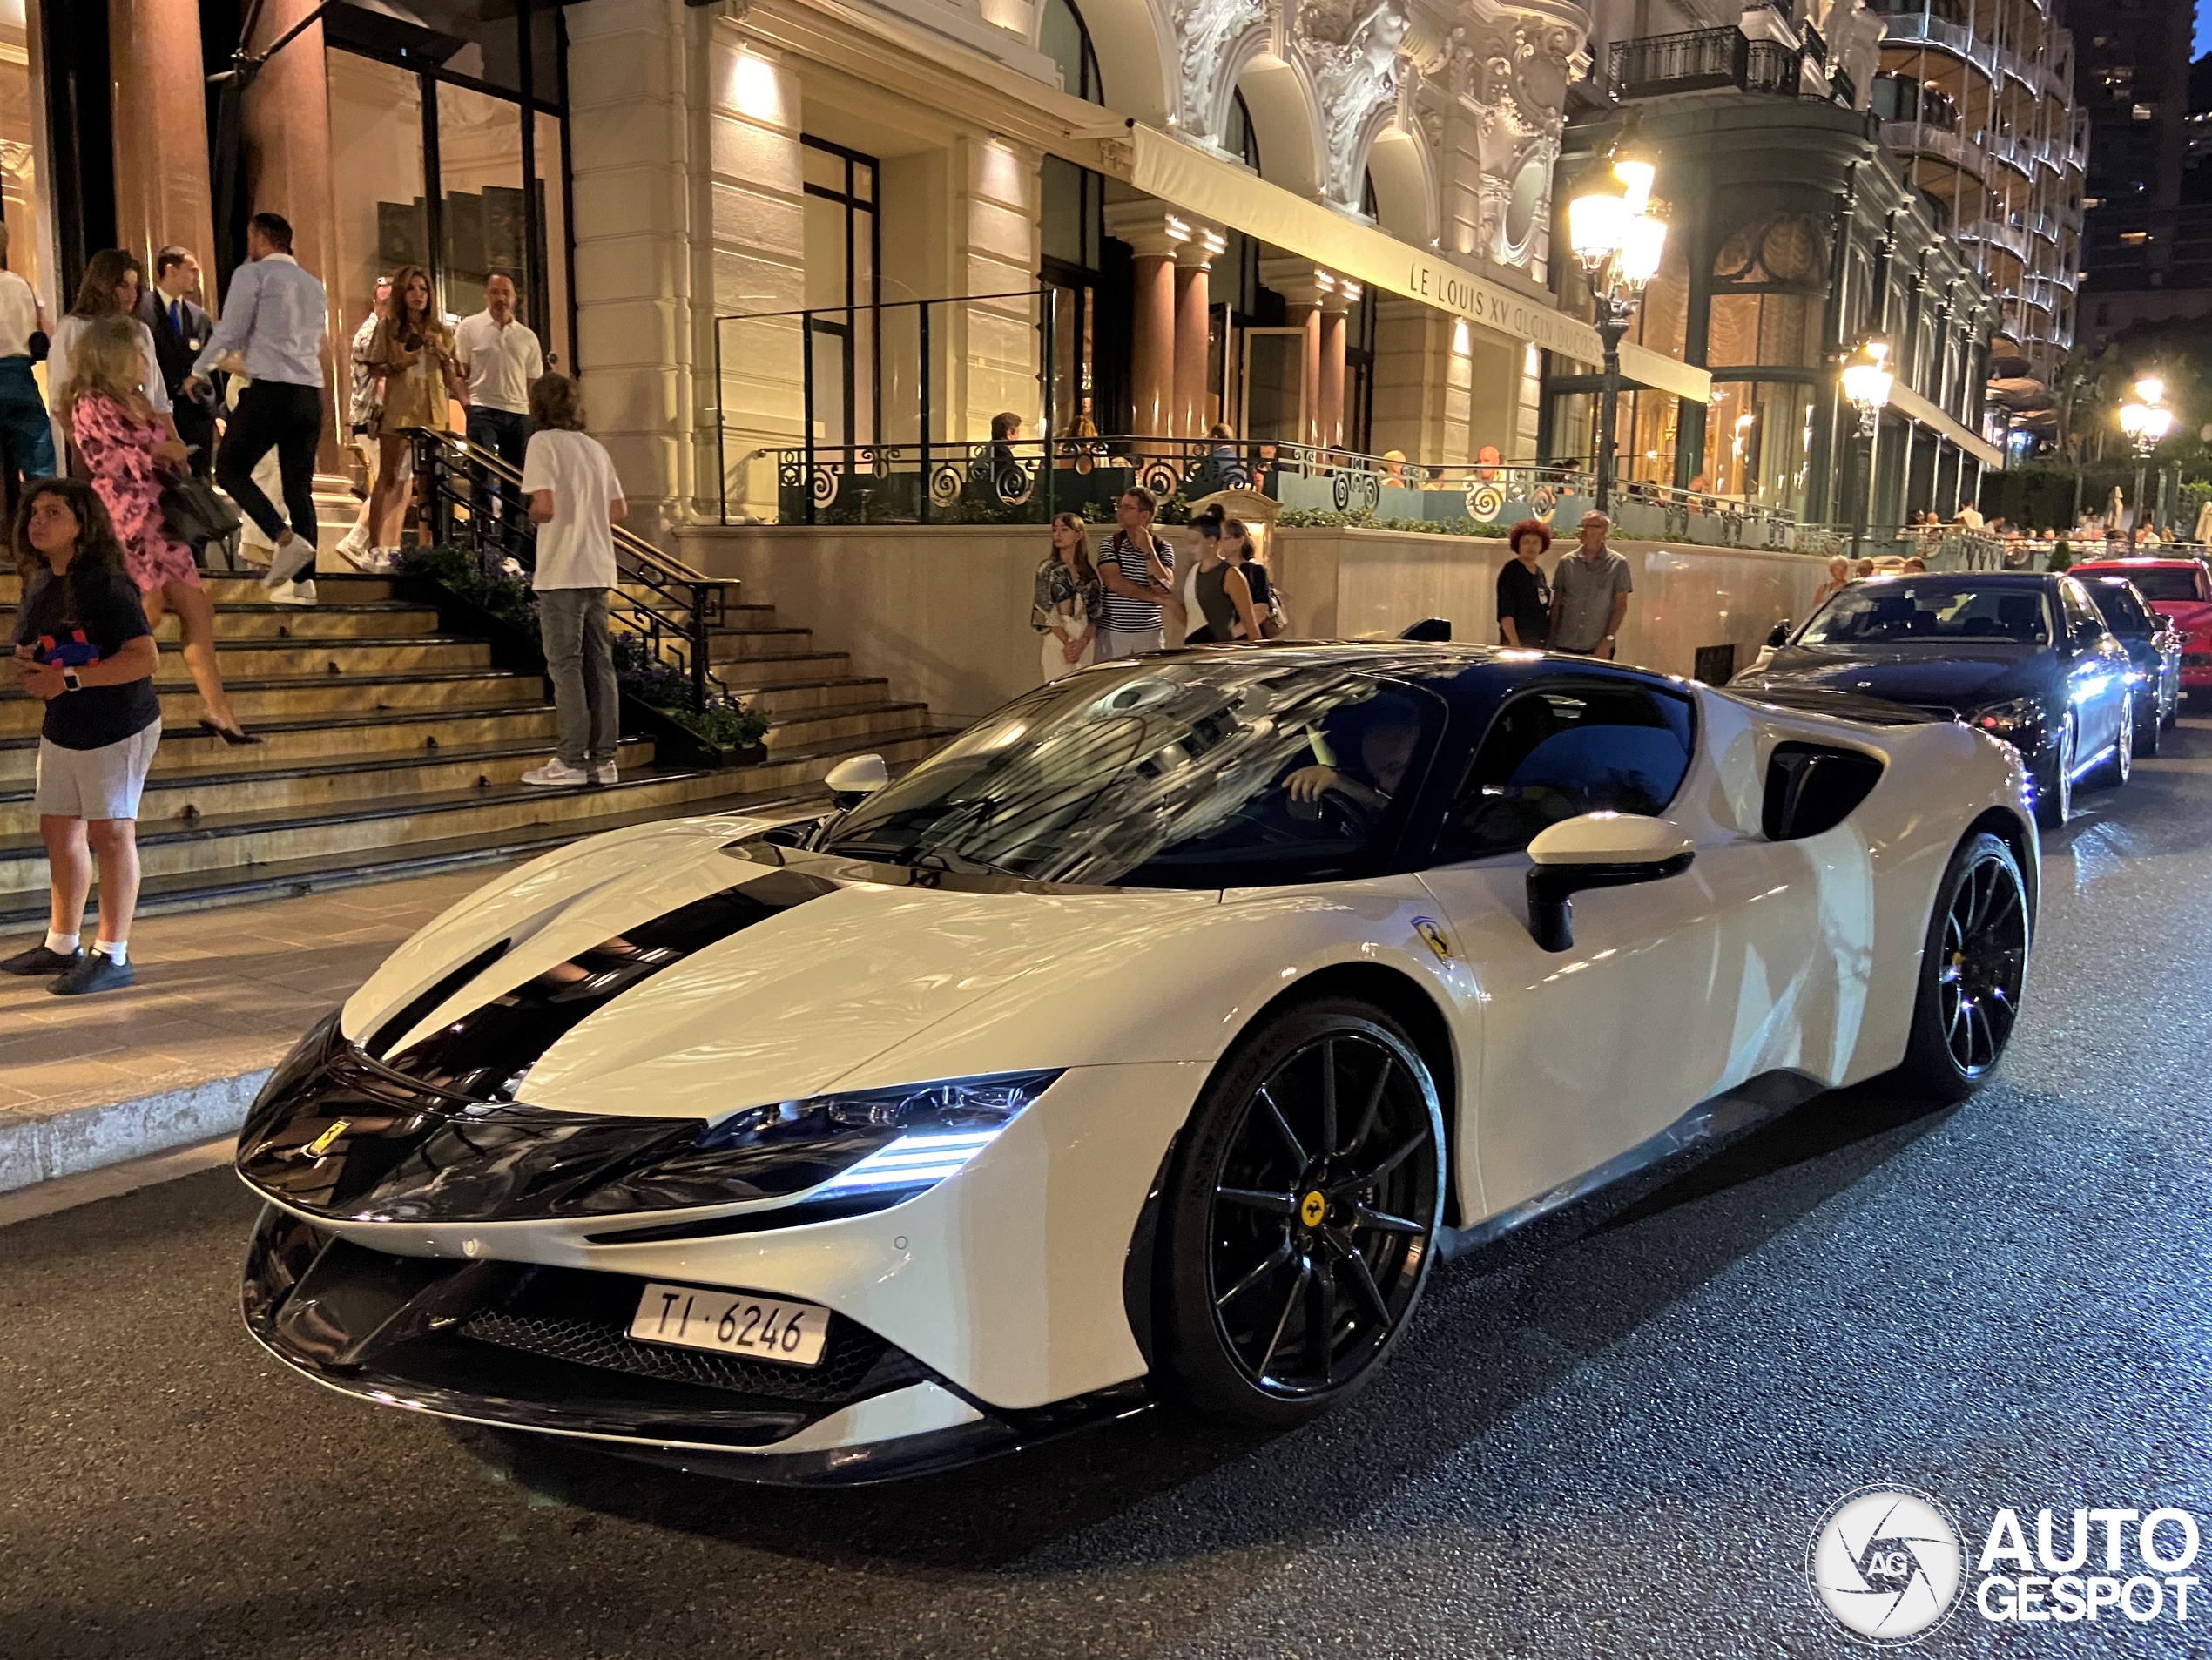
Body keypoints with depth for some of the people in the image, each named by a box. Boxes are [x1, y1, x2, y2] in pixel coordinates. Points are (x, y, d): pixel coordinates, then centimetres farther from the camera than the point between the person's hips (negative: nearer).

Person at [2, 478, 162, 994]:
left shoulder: (104, 584, -17)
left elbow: (145, 658, -25)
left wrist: (68, 679, -25)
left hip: (116, 727, -9)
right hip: (61, 728, 9)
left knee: (109, 832, -5)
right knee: (60, 832, 14)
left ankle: (113, 956, 2)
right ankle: (61, 946, 27)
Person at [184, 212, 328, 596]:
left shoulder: (252, 274, 0)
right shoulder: (314, 285, 22)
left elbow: (230, 330, -4)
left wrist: (199, 371, 9)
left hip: (269, 390, -6)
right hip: (311, 394, 6)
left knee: (230, 469, 3)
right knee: (299, 487, 6)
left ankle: (287, 539, -16)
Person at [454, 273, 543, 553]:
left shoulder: (528, 337, 13)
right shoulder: (469, 327, 5)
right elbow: (459, 372, 4)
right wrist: (467, 404, -10)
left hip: (519, 414, 3)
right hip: (483, 411, -3)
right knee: (482, 477, -9)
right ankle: (481, 541, -8)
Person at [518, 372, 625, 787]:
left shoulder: (543, 442, -6)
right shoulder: (595, 447, 14)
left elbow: (545, 505, -16)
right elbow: (619, 511, 13)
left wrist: (531, 512, 5)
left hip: (562, 571, -6)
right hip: (598, 570, 6)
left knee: (565, 664, -3)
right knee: (599, 663, 7)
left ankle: (571, 760, -3)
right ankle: (603, 758, 9)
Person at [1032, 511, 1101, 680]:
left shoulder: (1090, 571, 10)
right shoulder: (1048, 569, 3)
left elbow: (1096, 612, 5)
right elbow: (1046, 611, -4)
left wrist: (1083, 641, -12)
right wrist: (1067, 642, -14)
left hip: (1086, 642, 3)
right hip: (1057, 639, -3)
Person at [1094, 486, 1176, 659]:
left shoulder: (1163, 549, 5)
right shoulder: (1109, 544, 3)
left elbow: (1166, 589, -9)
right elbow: (1115, 583, -11)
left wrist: (1148, 551, -12)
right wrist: (1152, 596, -9)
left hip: (1150, 634, 1)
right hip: (1113, 633, 0)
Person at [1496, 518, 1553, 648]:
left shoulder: (1540, 572, 14)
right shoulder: (1511, 571, -7)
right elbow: (1505, 613, -14)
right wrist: (1514, 643, -22)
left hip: (1541, 642, 7)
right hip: (1519, 642, -7)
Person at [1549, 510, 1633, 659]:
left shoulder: (1617, 564, 1)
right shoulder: (1567, 562, 7)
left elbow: (1621, 606, 0)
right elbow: (1556, 603, 11)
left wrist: (1608, 640, -9)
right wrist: (1551, 640, 5)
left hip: (1599, 648, -2)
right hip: (1565, 646, 2)